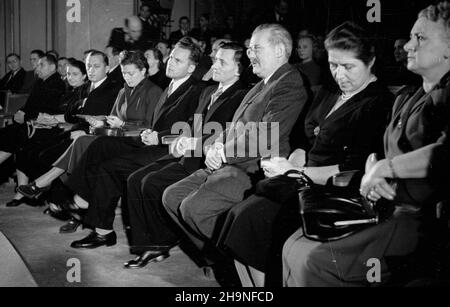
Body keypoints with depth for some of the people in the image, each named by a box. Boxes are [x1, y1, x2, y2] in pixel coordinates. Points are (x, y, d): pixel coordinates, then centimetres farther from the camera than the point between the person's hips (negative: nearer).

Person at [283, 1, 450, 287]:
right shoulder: (406, 98, 20)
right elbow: (378, 153, 19)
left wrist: (386, 167, -18)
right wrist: (372, 171, -5)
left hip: (427, 218, -8)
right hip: (387, 207, 8)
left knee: (316, 260, -21)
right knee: (294, 247, -4)